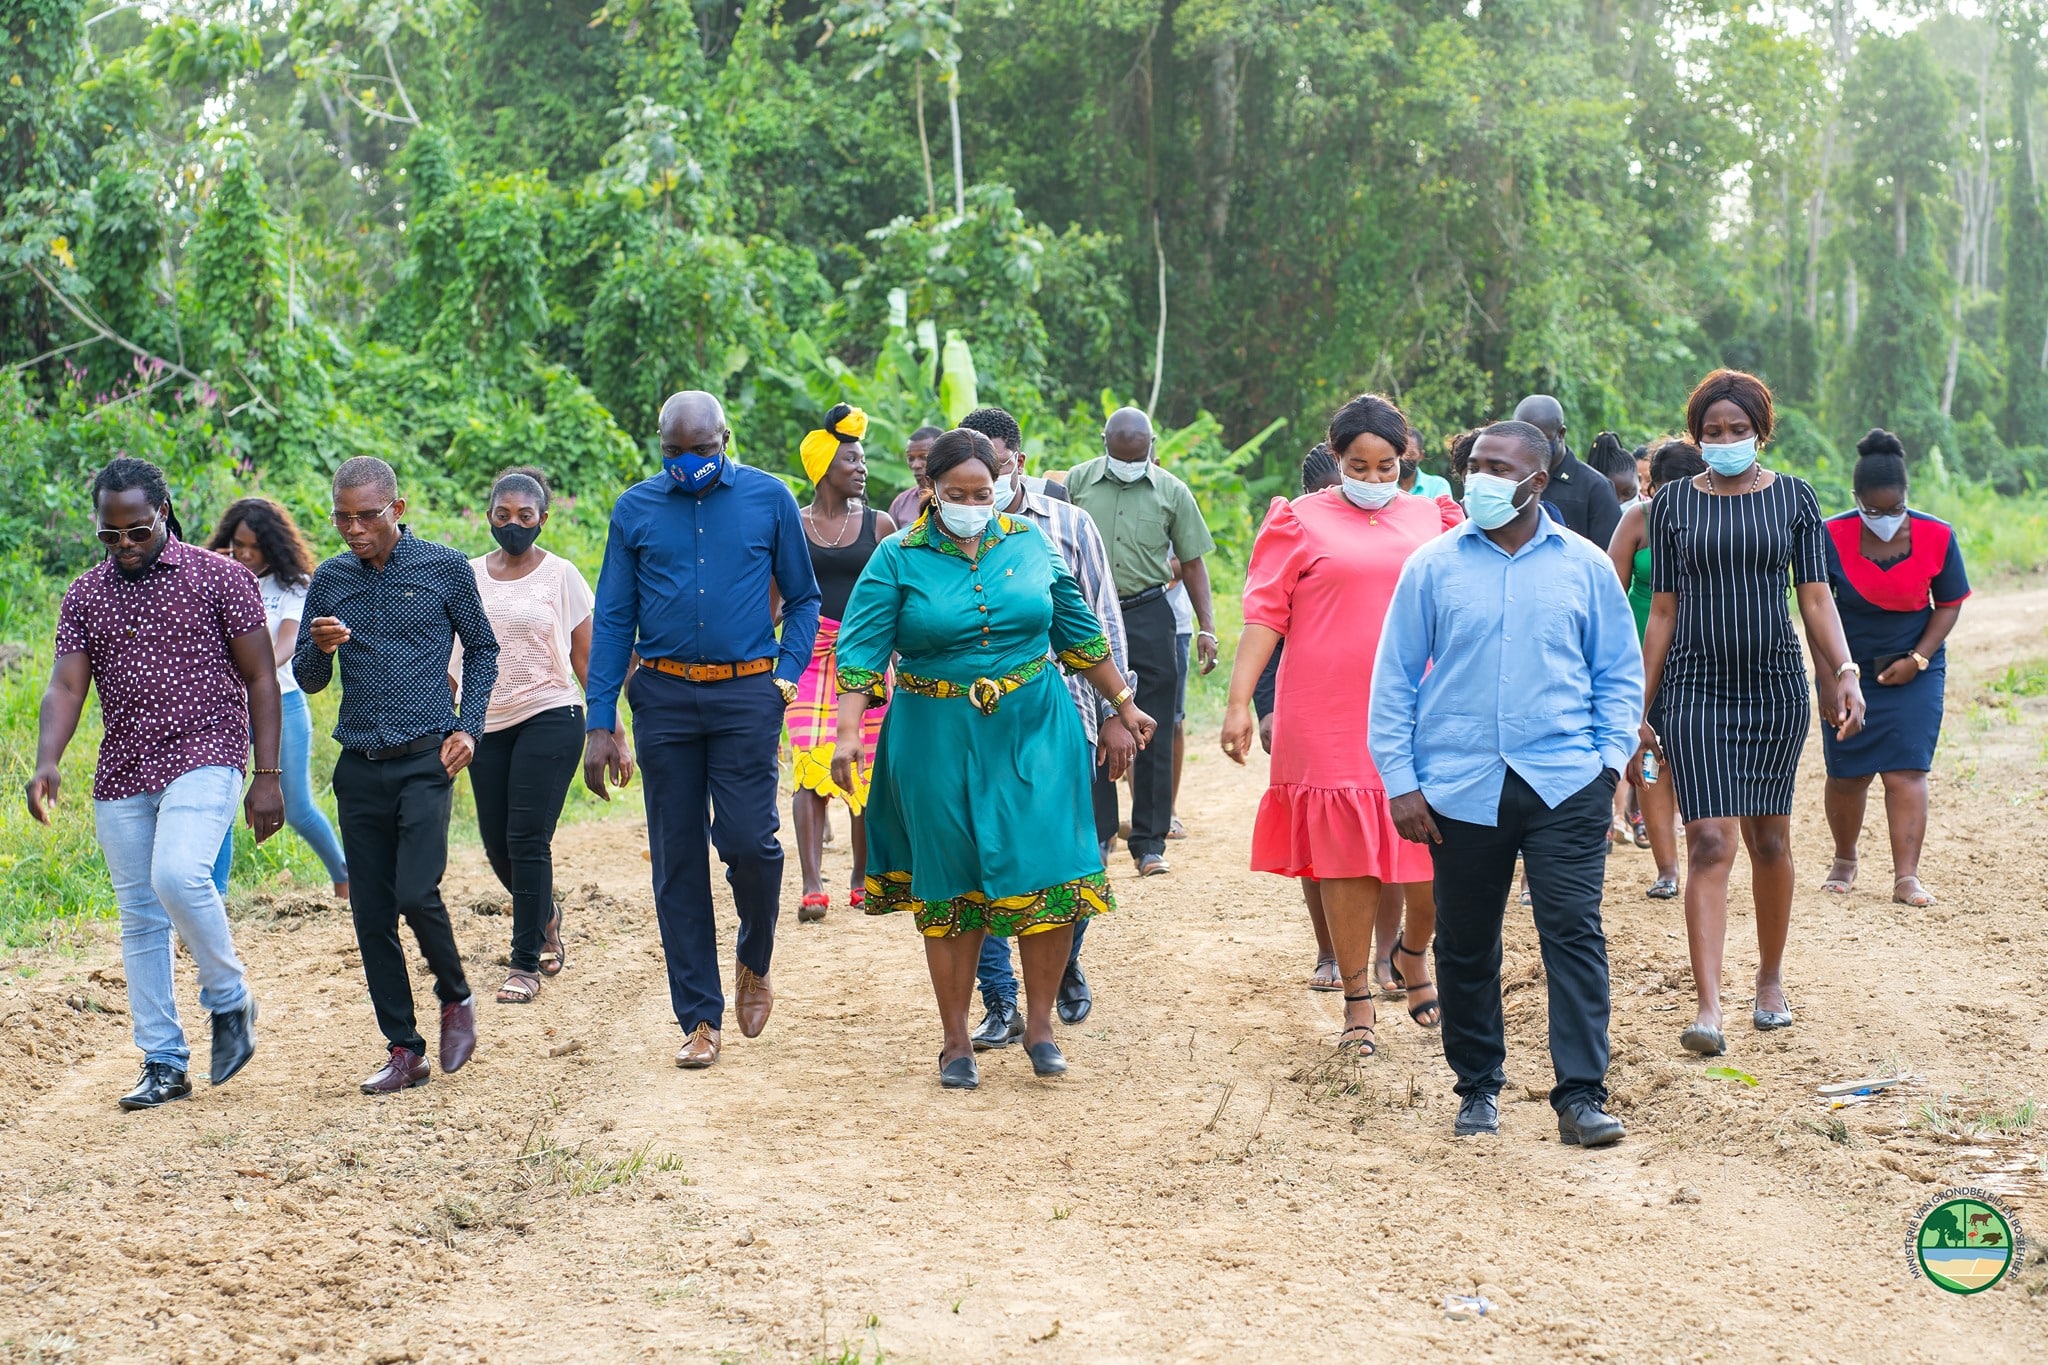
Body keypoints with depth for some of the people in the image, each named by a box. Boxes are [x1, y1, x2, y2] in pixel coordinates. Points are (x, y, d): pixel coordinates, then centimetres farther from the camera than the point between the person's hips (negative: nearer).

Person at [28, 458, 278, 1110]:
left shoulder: (220, 578, -2)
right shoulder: (84, 596, 9)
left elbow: (260, 678, 0)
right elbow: (65, 687, 1)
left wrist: (267, 775, -6)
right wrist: (46, 763, -18)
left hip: (205, 761, -5)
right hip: (121, 776, 5)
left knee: (178, 874, -27)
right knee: (139, 919, 6)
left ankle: (230, 999, -3)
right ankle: (163, 1063, 14)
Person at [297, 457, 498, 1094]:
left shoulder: (445, 568, -1)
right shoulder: (329, 580, 7)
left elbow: (482, 649, 10)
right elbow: (308, 680, 12)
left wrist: (469, 726, -3)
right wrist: (319, 648, -11)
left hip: (425, 760, -4)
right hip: (359, 767, 4)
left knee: (416, 892, -16)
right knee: (372, 913, 3)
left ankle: (456, 997, 12)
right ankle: (404, 1050, 13)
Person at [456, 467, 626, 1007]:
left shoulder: (560, 575, -1)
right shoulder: (469, 576, 7)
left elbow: (586, 661, 1)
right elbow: (455, 657, 11)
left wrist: (616, 734, -2)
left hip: (550, 719, -4)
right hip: (488, 724, 4)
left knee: (527, 841, -10)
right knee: (498, 846, 7)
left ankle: (526, 963, 2)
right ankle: (546, 914, 38)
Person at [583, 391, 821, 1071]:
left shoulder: (769, 499, 2)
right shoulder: (635, 510, 5)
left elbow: (803, 598, 10)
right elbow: (613, 620, 7)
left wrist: (787, 676, -5)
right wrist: (600, 724, 2)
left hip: (745, 695, -1)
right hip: (664, 697, 2)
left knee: (747, 840, -11)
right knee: (677, 860, 3)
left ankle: (755, 962, 20)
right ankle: (701, 1019, 12)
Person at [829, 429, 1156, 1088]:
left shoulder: (1030, 543, 5)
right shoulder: (898, 558, -3)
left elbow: (1078, 631, 14)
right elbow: (862, 649, -9)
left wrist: (1124, 705, 17)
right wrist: (848, 732, -21)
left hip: (1034, 733, 2)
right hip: (939, 742, -1)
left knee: (1050, 871, -6)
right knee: (950, 885, 5)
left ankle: (1040, 1022, 11)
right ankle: (957, 1041, 16)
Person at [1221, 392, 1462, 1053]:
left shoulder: (1432, 520, 13)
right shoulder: (1302, 522, 4)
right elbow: (1264, 613, -1)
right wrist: (1239, 702, -9)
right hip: (1331, 720, -3)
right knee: (1346, 855, 1)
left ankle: (1413, 953, 28)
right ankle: (1357, 998, 13)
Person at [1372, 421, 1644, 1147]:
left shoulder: (1585, 566, 6)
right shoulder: (1433, 566, 3)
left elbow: (1620, 672, 12)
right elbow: (1394, 678, 5)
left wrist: (1611, 758, 0)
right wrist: (1401, 781, -1)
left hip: (1565, 786, -1)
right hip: (1460, 788, 1)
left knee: (1574, 934, -8)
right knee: (1465, 945, 8)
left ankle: (1581, 1096, -5)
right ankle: (1478, 1086, 23)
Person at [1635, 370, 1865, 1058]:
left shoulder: (1793, 498, 5)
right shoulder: (1672, 503, 3)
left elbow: (1816, 596, 2)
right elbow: (1662, 610, 5)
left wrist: (1844, 673, -14)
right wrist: (1639, 710, 2)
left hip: (1775, 685, 1)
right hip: (1695, 686, -1)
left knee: (1769, 838, 10)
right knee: (1710, 843, -12)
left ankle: (1771, 979, 30)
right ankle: (1708, 1009, -16)